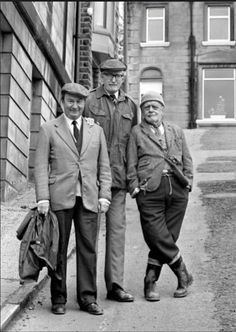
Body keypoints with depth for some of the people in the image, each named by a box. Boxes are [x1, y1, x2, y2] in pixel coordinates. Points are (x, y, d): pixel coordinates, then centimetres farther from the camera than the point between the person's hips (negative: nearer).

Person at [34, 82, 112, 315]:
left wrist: (104, 195, 3)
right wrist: (43, 198, -9)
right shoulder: (48, 130, 6)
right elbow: (41, 167, 0)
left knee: (88, 248, 2)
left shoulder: (96, 130, 15)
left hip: (89, 199, 2)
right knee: (58, 249, 2)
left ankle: (87, 298, 9)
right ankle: (58, 299, 11)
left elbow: (104, 166, 14)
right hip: (60, 198, -2)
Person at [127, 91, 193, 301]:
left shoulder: (177, 132, 21)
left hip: (177, 188, 3)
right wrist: (135, 187, -3)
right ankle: (183, 275, 7)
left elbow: (187, 160, 20)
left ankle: (150, 283, 11)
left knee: (166, 237, 1)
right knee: (157, 236, -11)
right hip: (150, 189, -2)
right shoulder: (137, 133, 12)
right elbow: (131, 165, 8)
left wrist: (188, 182, 6)